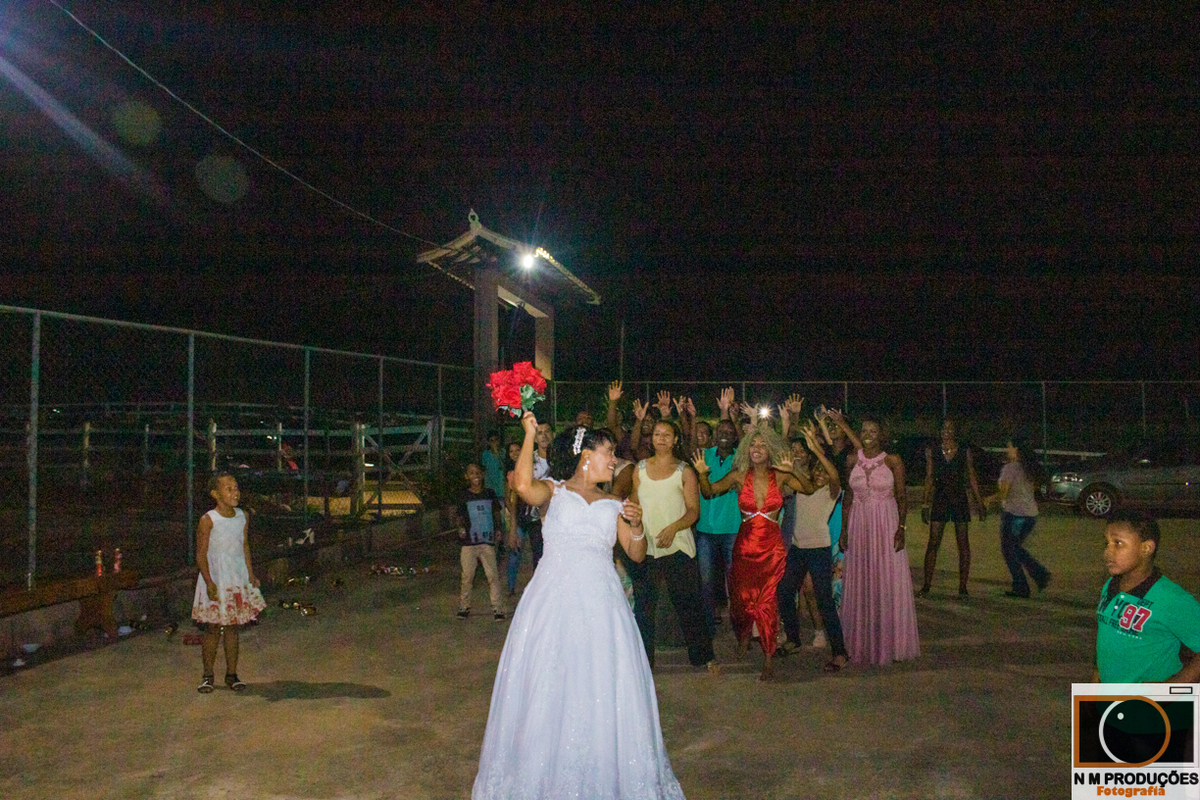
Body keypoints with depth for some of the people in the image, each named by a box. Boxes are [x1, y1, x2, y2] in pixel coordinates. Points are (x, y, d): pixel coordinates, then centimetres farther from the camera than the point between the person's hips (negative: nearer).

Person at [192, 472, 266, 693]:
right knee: (212, 628, 1)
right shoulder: (207, 521, -10)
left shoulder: (242, 517, 5)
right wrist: (209, 582, -16)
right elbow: (201, 554, -10)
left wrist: (251, 575, 8)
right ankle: (207, 675, 14)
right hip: (215, 579, -4)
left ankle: (231, 674, 15)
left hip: (238, 579, 4)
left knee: (232, 627, 8)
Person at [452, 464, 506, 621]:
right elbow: (458, 515, 9)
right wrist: (460, 527, -10)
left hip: (487, 540, 1)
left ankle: (497, 608, 2)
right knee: (467, 576, 1)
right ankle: (464, 606, 17)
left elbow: (496, 512, 19)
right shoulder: (463, 496, 4)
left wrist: (497, 529, 6)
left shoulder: (490, 494, 9)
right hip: (469, 541, -1)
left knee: (493, 575, -5)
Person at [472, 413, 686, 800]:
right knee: (547, 687, 2)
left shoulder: (613, 505, 17)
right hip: (554, 599, -3)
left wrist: (637, 526, -3)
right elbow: (524, 486, -17)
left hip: (600, 602, 3)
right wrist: (529, 435, -9)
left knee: (603, 691, 2)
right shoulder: (554, 490, 6)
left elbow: (637, 554, 16)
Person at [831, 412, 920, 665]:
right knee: (861, 584, 6)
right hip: (859, 525, 3)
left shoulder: (893, 460, -3)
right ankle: (863, 643, 16)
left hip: (886, 525, -3)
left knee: (888, 582, 1)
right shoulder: (853, 460, 5)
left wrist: (901, 528, -12)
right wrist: (844, 530, 7)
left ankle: (889, 642, 13)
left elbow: (902, 497, -2)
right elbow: (849, 498, 10)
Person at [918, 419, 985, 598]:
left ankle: (962, 586, 8)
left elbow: (972, 477, 6)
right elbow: (929, 478, 9)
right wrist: (926, 500, 5)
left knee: (963, 543, 1)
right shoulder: (932, 452, 7)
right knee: (933, 542, -2)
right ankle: (927, 584, 3)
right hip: (940, 500, 1)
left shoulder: (964, 452, 4)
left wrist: (979, 501, 2)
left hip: (960, 500, -1)